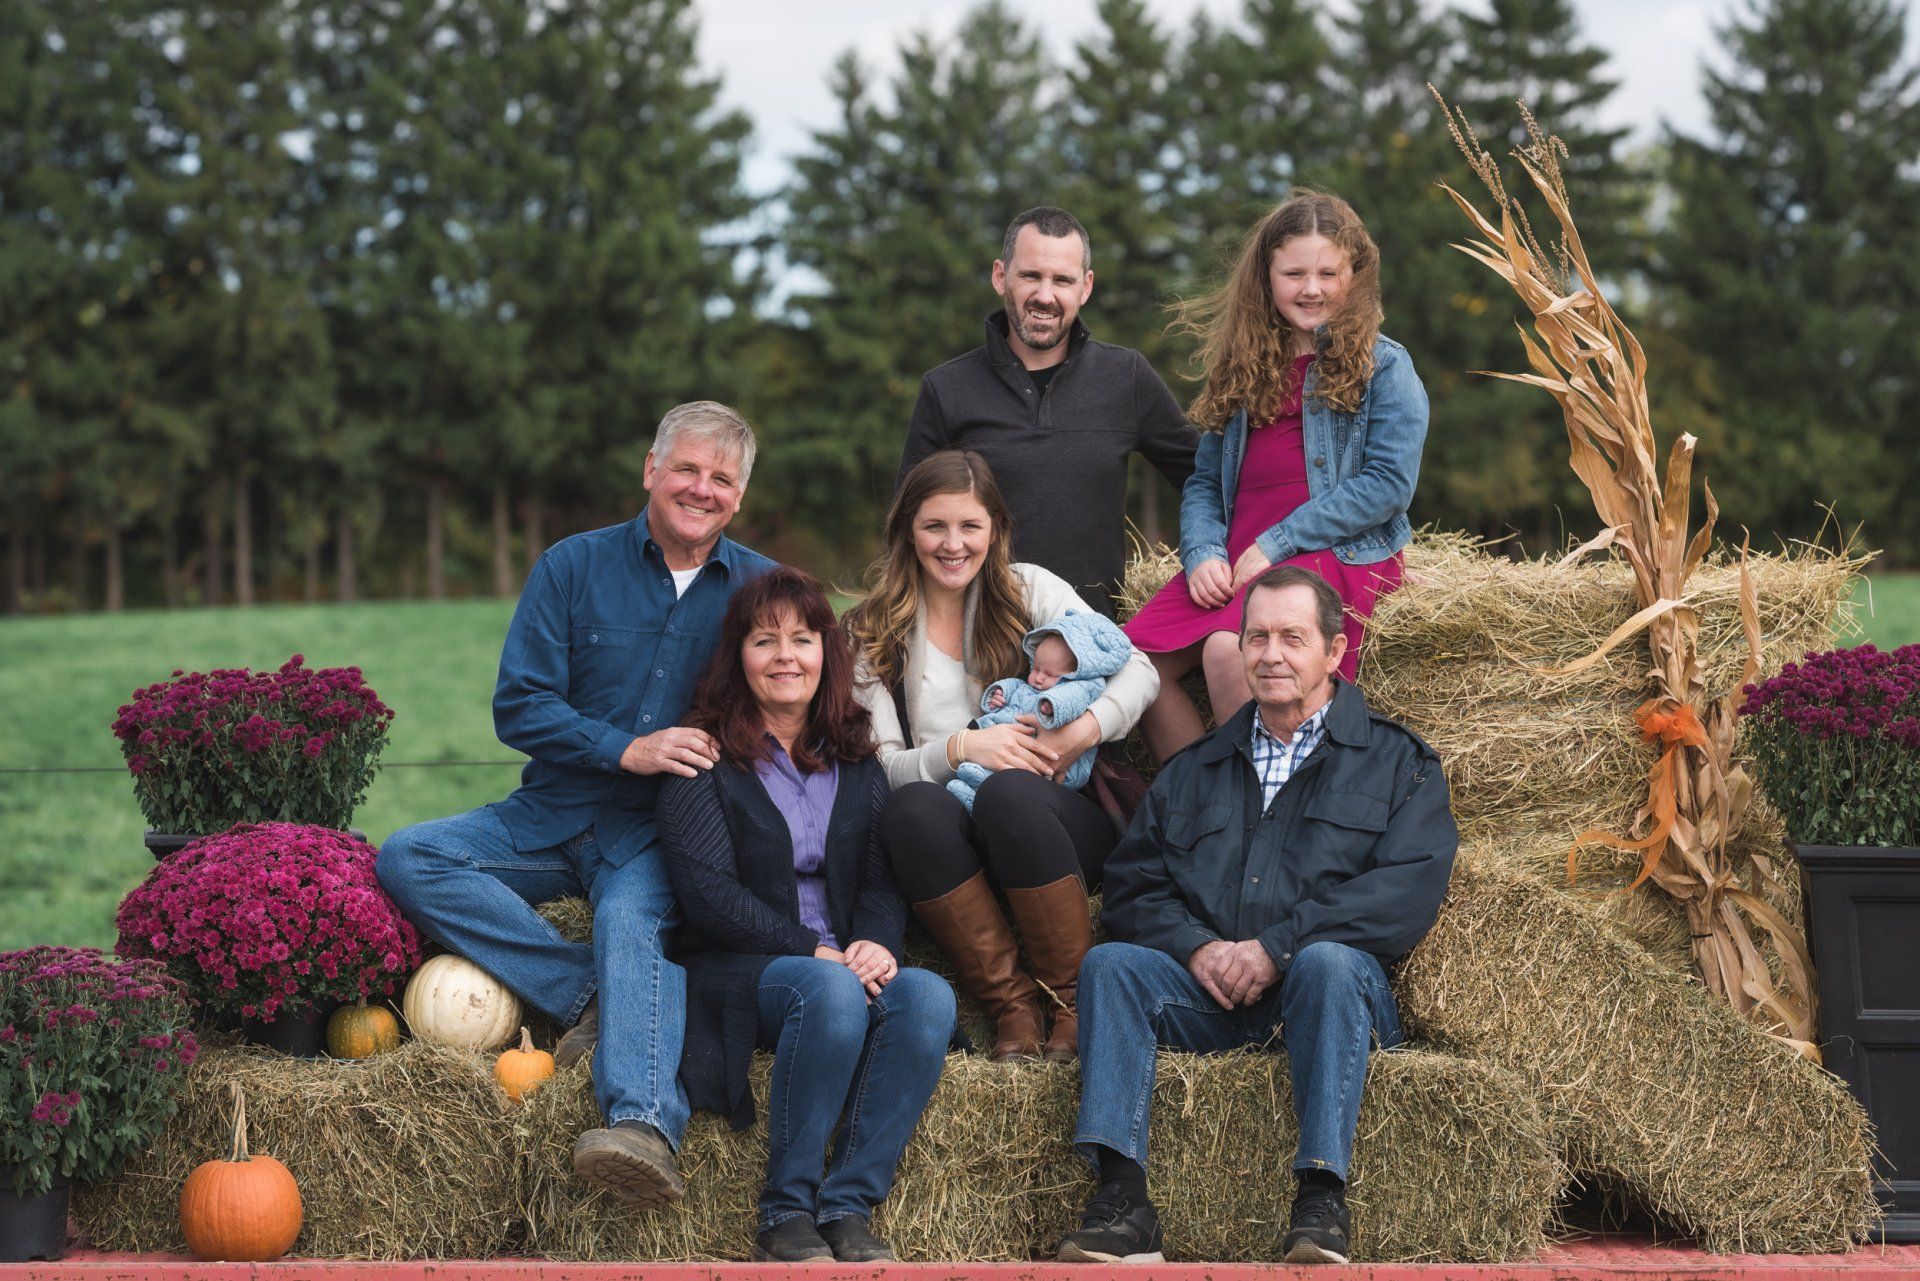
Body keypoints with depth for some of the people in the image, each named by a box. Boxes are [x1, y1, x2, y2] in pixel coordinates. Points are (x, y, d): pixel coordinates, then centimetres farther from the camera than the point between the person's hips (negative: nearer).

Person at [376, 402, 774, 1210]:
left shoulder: (761, 588, 7)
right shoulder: (574, 567, 5)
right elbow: (518, 707, -1)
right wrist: (627, 750, -15)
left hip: (659, 835, -3)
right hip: (555, 814, 3)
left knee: (633, 917, -36)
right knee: (406, 860, -19)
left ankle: (643, 1126, -58)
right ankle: (590, 996, -28)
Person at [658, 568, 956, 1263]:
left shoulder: (857, 762, 18)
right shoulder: (705, 759, 4)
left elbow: (883, 878, 10)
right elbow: (708, 892, -7)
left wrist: (875, 944, -13)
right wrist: (812, 951, -18)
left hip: (842, 966, 4)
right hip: (732, 974, -4)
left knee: (928, 995, -29)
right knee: (831, 990, -37)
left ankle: (848, 1207, -26)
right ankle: (784, 1215, -27)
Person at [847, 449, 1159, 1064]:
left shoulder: (1030, 590, 10)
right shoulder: (870, 632, 10)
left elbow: (1138, 670, 5)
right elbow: (882, 767, 2)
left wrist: (1085, 731, -14)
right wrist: (960, 747, -17)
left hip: (1057, 828, 0)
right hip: (949, 842, 1)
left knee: (1010, 792, -36)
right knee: (912, 807, -34)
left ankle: (1077, 999, -25)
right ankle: (1010, 1006, -27)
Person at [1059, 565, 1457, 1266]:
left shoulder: (1397, 761, 12)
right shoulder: (1195, 769, 25)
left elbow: (1411, 889, -5)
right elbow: (1131, 886, 14)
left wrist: (1278, 946, -14)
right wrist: (1195, 947, -9)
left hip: (1322, 995, -3)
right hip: (1209, 999, 3)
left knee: (1327, 961, -36)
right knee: (1109, 962, -23)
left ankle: (1321, 1200, -39)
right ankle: (1122, 1203, -35)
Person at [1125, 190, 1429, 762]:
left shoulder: (1383, 366, 3)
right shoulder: (1245, 366, 19)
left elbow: (1389, 483, -8)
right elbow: (1205, 478, 18)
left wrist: (1277, 544, -12)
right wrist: (1202, 553, -4)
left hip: (1340, 551, -6)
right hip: (1234, 556, 6)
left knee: (1228, 651, -33)